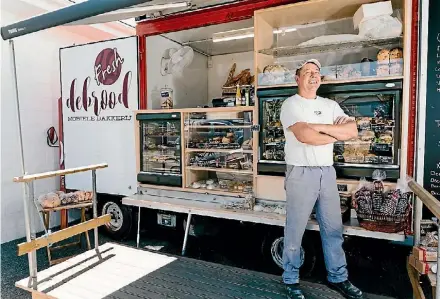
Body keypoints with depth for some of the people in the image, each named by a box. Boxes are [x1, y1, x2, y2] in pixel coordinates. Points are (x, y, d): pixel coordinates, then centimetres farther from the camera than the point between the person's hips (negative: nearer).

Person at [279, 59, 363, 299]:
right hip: (301, 173, -5)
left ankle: (338, 277, 31)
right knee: (295, 230, 4)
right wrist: (336, 133, -5)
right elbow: (304, 136, -20)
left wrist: (319, 127, -13)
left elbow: (352, 130, 0)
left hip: (327, 172, 6)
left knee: (333, 229, 14)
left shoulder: (330, 105, 13)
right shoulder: (291, 105, -4)